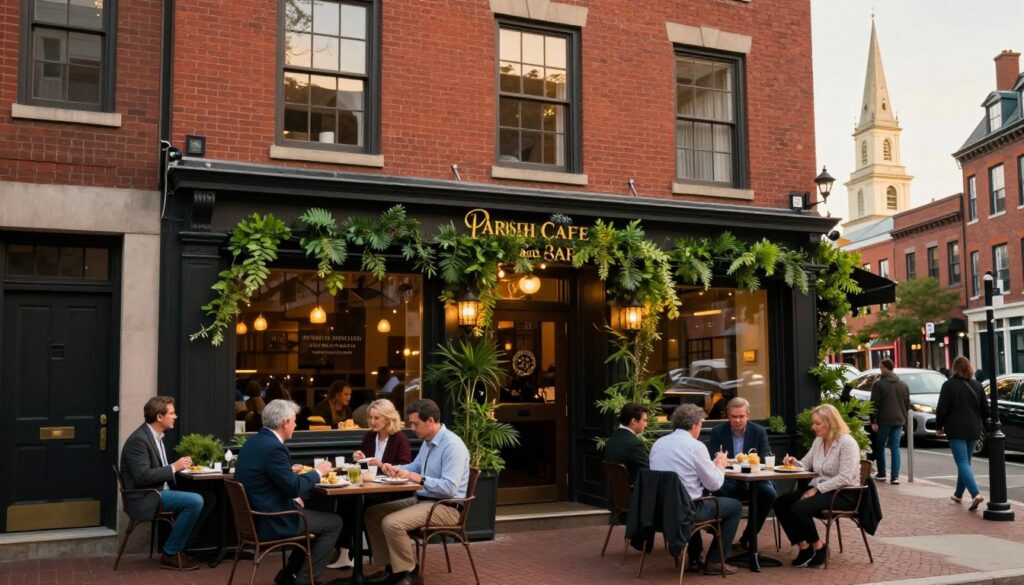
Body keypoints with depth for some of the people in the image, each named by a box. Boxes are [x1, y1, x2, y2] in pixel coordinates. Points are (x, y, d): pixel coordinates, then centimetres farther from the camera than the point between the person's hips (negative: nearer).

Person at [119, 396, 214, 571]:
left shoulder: (156, 436, 13)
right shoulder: (138, 440, -18)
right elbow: (142, 477, -25)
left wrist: (180, 465, 3)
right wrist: (174, 467, -20)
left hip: (160, 491, 10)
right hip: (145, 498, -10)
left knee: (207, 498, 1)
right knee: (195, 501, -24)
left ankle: (180, 547, 8)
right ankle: (170, 554, -10)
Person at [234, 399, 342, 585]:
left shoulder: (254, 441, 7)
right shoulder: (274, 447, -22)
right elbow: (294, 487, -22)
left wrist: (289, 471, 13)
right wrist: (318, 472, -8)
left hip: (255, 516, 10)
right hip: (271, 522, -10)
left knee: (310, 513, 27)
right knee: (334, 522, 3)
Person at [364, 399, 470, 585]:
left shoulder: (452, 445, -22)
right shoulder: (428, 442, 8)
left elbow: (449, 488, -28)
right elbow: (415, 466, 23)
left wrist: (416, 478, -27)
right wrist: (395, 468, 2)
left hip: (445, 506, -10)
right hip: (421, 499, 10)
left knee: (391, 523, -27)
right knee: (373, 514, 7)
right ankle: (391, 567, 10)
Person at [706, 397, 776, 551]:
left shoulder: (759, 432, 4)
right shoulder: (718, 431, 3)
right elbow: (710, 460, -1)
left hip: (754, 480, 1)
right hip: (729, 481, -1)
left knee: (769, 493, -29)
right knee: (719, 490, -34)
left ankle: (748, 537, -8)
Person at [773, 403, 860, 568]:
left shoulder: (847, 443, -15)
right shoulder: (818, 441, 10)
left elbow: (844, 478, -22)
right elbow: (805, 465, 18)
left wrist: (817, 490, -23)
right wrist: (794, 462, -5)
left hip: (844, 494, -8)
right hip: (819, 489, 9)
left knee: (799, 509, -29)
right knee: (781, 503, -10)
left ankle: (818, 547, -6)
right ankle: (803, 546, -1)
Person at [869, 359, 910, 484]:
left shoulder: (878, 384, -8)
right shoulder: (903, 384, 10)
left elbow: (874, 404, -11)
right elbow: (907, 404, 15)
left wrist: (873, 421, -9)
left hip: (883, 421, -4)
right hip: (898, 421, 4)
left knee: (880, 447, 11)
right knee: (895, 448, 4)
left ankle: (881, 474, 16)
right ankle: (895, 476, -4)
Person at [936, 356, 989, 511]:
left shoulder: (949, 385, -10)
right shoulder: (977, 385, 5)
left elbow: (942, 409, -11)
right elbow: (985, 409, 9)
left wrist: (939, 427, 1)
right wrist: (980, 424, 23)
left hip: (956, 430, -5)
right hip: (973, 429, 6)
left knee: (962, 463, -6)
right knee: (965, 462, 17)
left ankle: (975, 494, -23)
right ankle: (958, 494, 28)